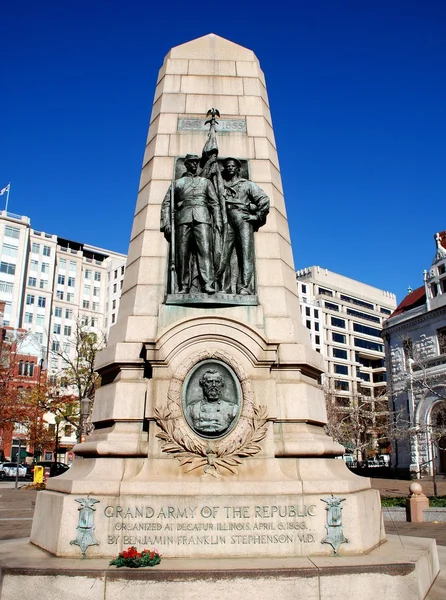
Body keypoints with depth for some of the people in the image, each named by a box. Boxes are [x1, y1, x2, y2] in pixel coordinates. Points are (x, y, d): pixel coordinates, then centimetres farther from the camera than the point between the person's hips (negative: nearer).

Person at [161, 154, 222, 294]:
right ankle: (183, 287, -7)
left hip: (202, 218, 0)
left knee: (205, 250, -17)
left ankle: (207, 285, -27)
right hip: (183, 219, 1)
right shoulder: (177, 183, 24)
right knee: (182, 253, -8)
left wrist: (217, 221, 2)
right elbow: (166, 203, 15)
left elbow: (215, 203, 17)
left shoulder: (205, 182, 27)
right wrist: (166, 223, 0)